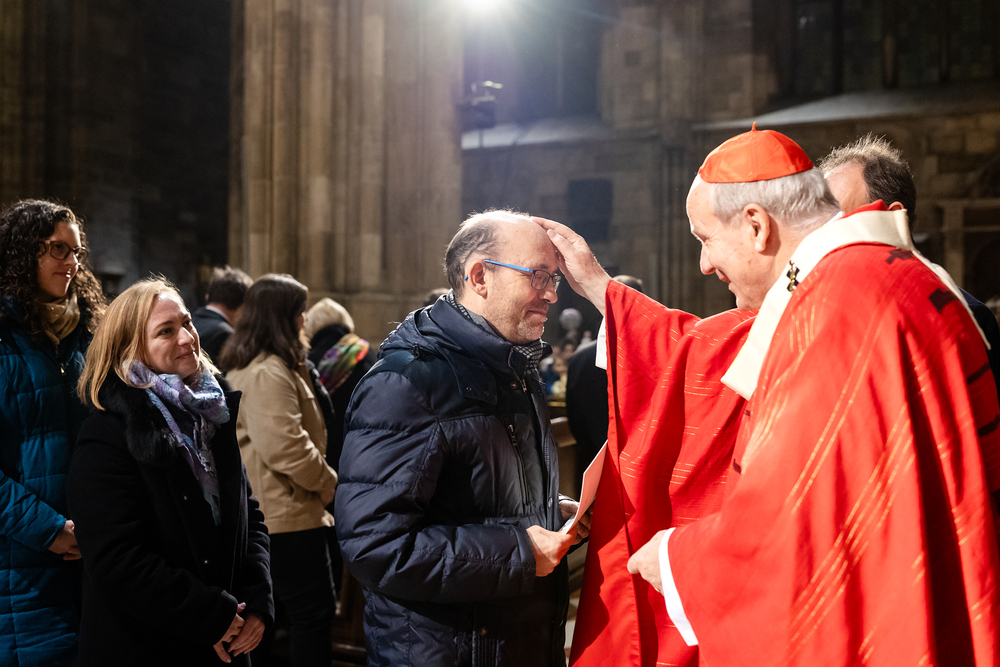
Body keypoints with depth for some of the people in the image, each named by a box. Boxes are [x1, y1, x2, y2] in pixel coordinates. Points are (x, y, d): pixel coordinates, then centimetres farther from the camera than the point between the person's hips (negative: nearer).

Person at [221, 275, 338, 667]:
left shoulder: (241, 367, 15)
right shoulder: (269, 373, -19)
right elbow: (286, 447, -25)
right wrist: (330, 484, -11)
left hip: (258, 514, 11)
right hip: (287, 516, -11)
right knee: (313, 613, -4)